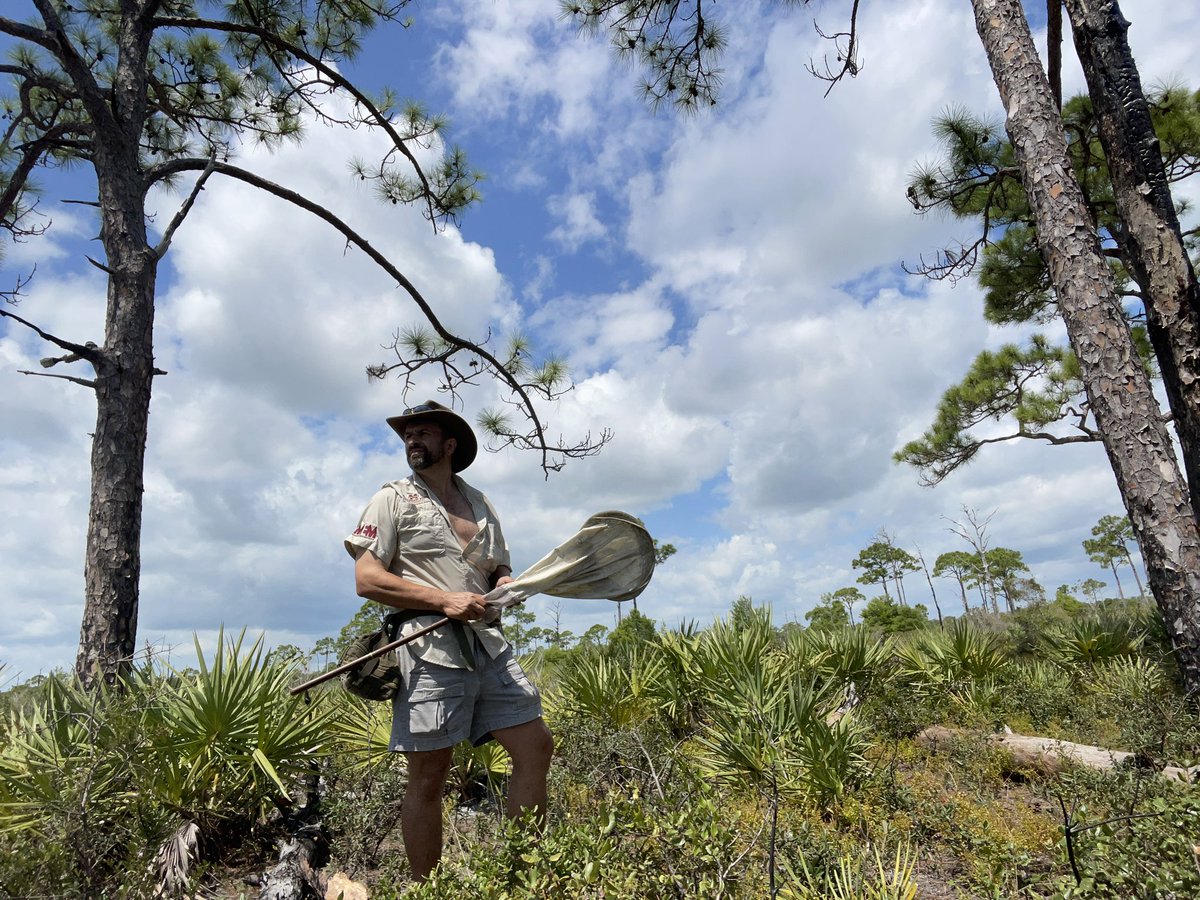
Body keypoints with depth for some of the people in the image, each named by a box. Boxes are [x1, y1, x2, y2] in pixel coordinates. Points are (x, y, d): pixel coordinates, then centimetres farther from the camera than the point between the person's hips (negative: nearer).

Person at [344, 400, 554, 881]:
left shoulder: (480, 504, 18)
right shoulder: (393, 499, 3)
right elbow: (367, 579, -6)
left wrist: (506, 585, -3)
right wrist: (445, 600, -16)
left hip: (488, 644, 5)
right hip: (429, 649, -5)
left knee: (536, 746, 4)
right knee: (427, 778, 2)